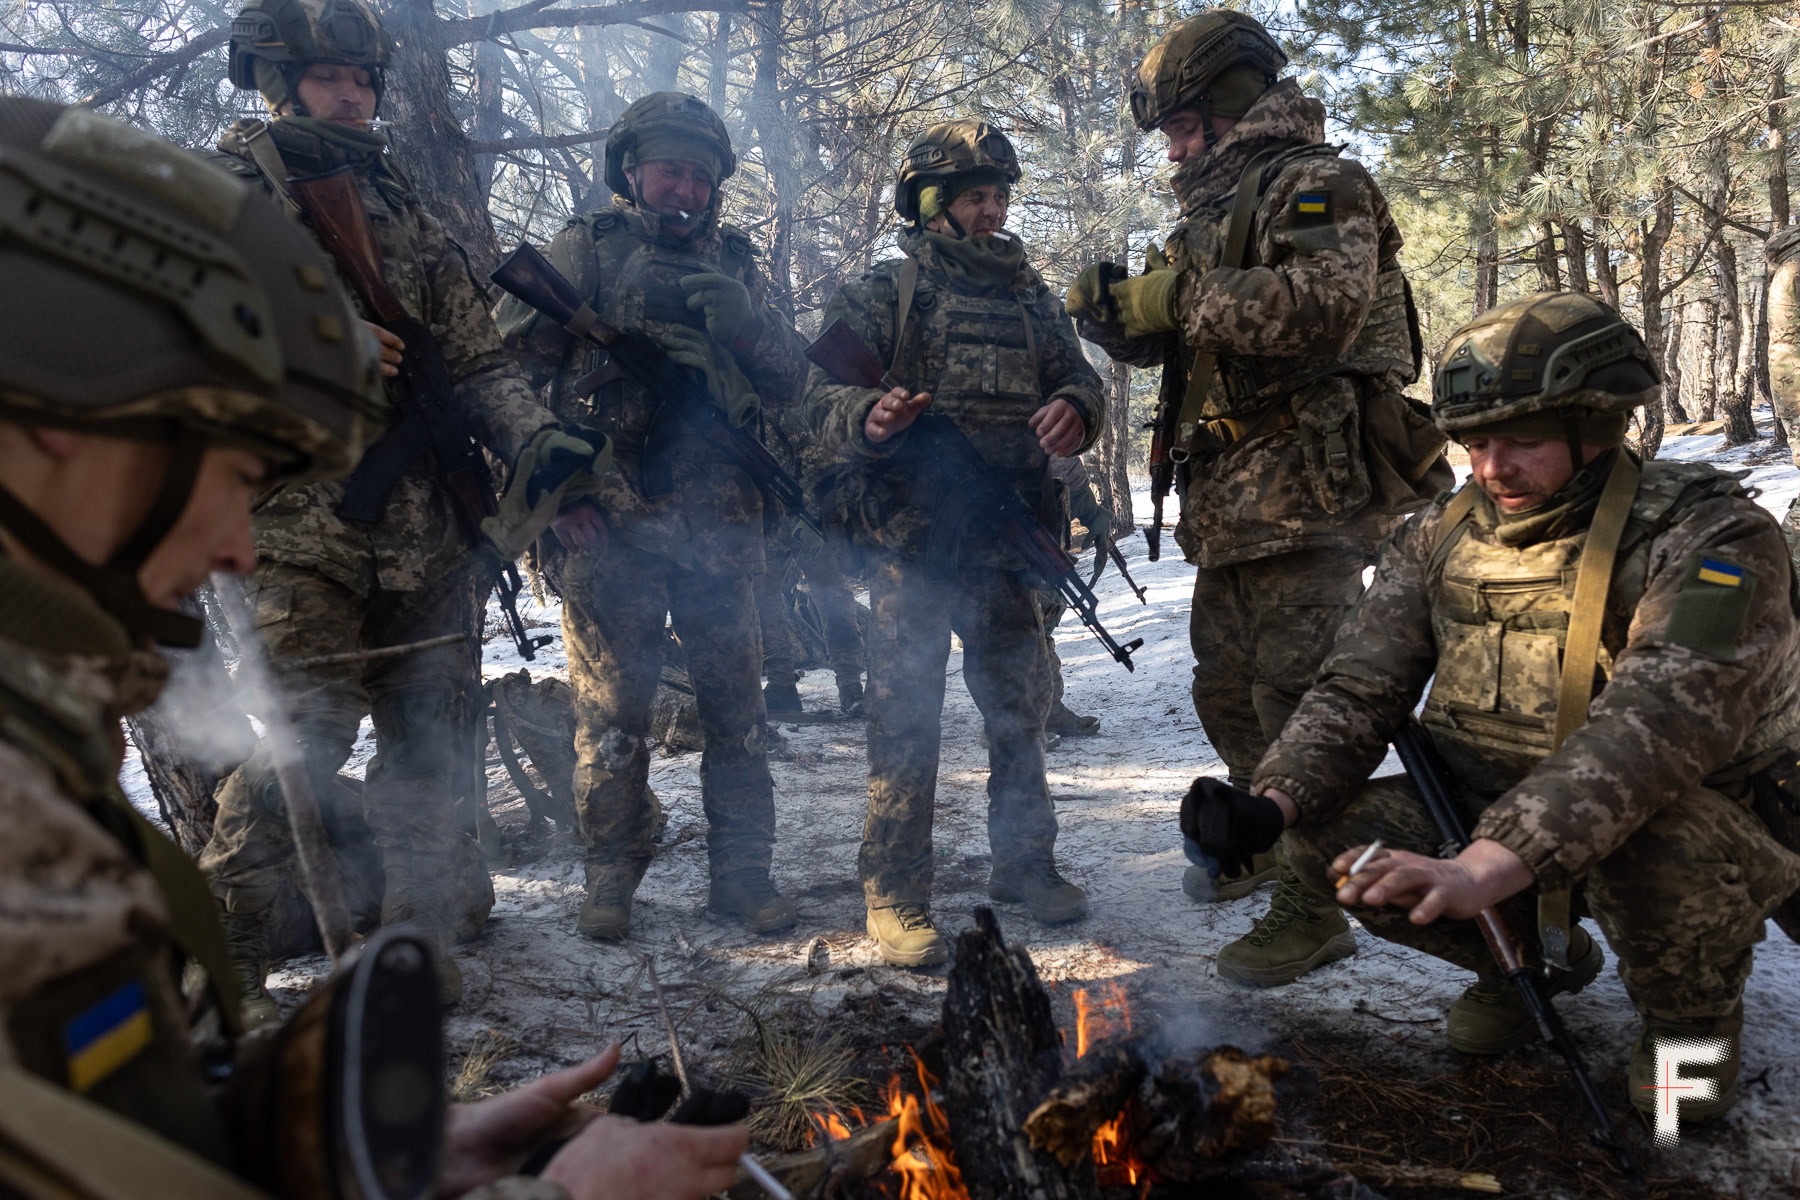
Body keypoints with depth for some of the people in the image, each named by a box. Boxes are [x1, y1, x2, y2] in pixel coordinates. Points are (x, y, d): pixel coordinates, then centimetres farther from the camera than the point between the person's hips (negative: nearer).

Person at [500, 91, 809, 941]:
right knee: (612, 704, 2)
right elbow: (516, 362, 1)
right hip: (612, 518, -3)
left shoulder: (737, 264, 18)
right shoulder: (586, 249, 9)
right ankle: (610, 876, 15)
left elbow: (788, 384, 12)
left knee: (736, 703, 5)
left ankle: (742, 872, 16)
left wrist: (744, 322, -8)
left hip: (722, 521, 3)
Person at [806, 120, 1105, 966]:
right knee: (906, 713, -3)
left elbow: (1077, 375, 13)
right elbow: (824, 393, -5)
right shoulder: (883, 291, 3)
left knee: (1022, 704, 13)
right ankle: (895, 895, 5)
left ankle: (1024, 861, 30)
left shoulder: (1030, 296, 17)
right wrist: (868, 417, -28)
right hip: (910, 536, -5)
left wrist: (1072, 408, -12)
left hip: (1007, 538, 5)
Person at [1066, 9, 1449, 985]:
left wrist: (1180, 298, -21)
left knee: (1297, 701, -7)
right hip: (1231, 503, 10)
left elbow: (1327, 303, -25)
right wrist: (1115, 311, 0)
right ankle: (1263, 842, 40)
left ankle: (1312, 913, 3)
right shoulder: (1217, 209, 22)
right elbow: (1176, 333, 22)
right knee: (1226, 687, 20)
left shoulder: (1316, 184, -7)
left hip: (1309, 500, -10)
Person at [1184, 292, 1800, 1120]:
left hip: (1717, 830, -4)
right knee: (1332, 840, -15)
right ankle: (1535, 958, 14)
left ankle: (1693, 1015, 0)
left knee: (1651, 837, -38)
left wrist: (1486, 866, -48)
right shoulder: (1442, 537, -3)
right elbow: (1357, 690, -6)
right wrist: (1275, 803, -26)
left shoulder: (1709, 538, -21)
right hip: (1492, 817, 5)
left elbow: (1652, 726, -36)